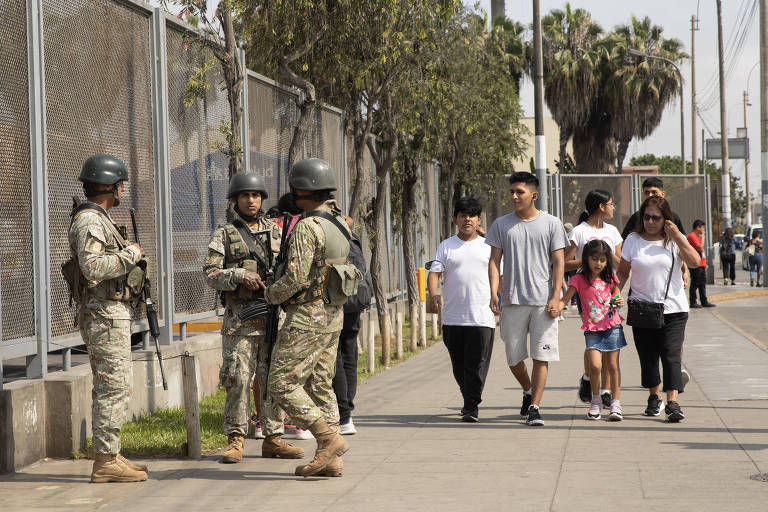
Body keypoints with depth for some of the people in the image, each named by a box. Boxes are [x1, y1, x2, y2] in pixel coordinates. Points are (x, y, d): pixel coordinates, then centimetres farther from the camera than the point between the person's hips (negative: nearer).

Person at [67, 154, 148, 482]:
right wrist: (130, 254, -17)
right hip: (105, 314, -11)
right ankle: (106, 462, -9)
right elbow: (93, 268, -28)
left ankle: (109, 456, 16)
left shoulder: (99, 219, 19)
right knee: (115, 385, -10)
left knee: (110, 386, 12)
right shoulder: (88, 221, -14)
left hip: (112, 312, 11)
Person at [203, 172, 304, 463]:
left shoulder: (274, 232, 15)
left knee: (272, 378, 4)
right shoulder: (224, 236, 5)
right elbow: (211, 275, -3)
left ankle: (273, 439, 10)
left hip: (273, 315, 3)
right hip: (240, 317, -3)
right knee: (237, 379, -6)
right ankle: (235, 441, -1)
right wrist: (239, 275, -18)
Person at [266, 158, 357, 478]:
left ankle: (330, 439, -11)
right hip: (333, 316, 9)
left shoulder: (307, 227, -19)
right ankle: (330, 461, 11)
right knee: (320, 385, 12)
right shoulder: (339, 223, 8)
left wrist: (272, 295, -6)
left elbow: (296, 277, -22)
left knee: (283, 385, -4)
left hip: (306, 318, -9)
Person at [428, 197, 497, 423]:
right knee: (459, 366, 9)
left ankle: (472, 407, -5)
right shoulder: (446, 246, 9)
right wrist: (433, 295, -18)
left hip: (482, 317, -1)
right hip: (452, 317, 1)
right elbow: (434, 272, 0)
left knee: (477, 364, -8)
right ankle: (468, 399, 26)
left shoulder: (487, 246, 10)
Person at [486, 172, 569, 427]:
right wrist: (494, 293, -6)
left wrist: (556, 297, -6)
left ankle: (534, 407, -2)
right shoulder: (501, 224, 8)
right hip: (512, 300, 2)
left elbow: (559, 262, 3)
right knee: (514, 356, 7)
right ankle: (528, 391, 34)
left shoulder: (552, 224, 4)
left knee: (541, 356, -6)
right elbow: (494, 261, 7)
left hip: (543, 300, -2)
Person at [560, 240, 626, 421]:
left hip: (612, 326, 2)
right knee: (595, 366, -13)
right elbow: (564, 300, -10)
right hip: (592, 329, -2)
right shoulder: (579, 279, -4)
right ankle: (595, 401, 10)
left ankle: (615, 404, 11)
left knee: (612, 366, 2)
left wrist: (619, 302, -1)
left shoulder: (610, 278, 5)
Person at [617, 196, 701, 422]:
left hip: (673, 308, -2)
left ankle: (673, 402, -15)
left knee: (671, 355, -11)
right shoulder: (633, 240, 5)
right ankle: (654, 398, 26)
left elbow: (694, 262, -11)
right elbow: (623, 271, 10)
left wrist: (677, 236, -13)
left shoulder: (674, 240, 3)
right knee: (648, 357, 7)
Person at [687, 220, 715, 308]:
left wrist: (705, 263, 21)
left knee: (703, 284, 12)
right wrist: (702, 236, -13)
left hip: (701, 264, 10)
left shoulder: (697, 236, 19)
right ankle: (693, 302, 0)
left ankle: (704, 301, 17)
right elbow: (700, 247, -22)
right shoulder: (691, 236, -13)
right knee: (695, 284, -5)